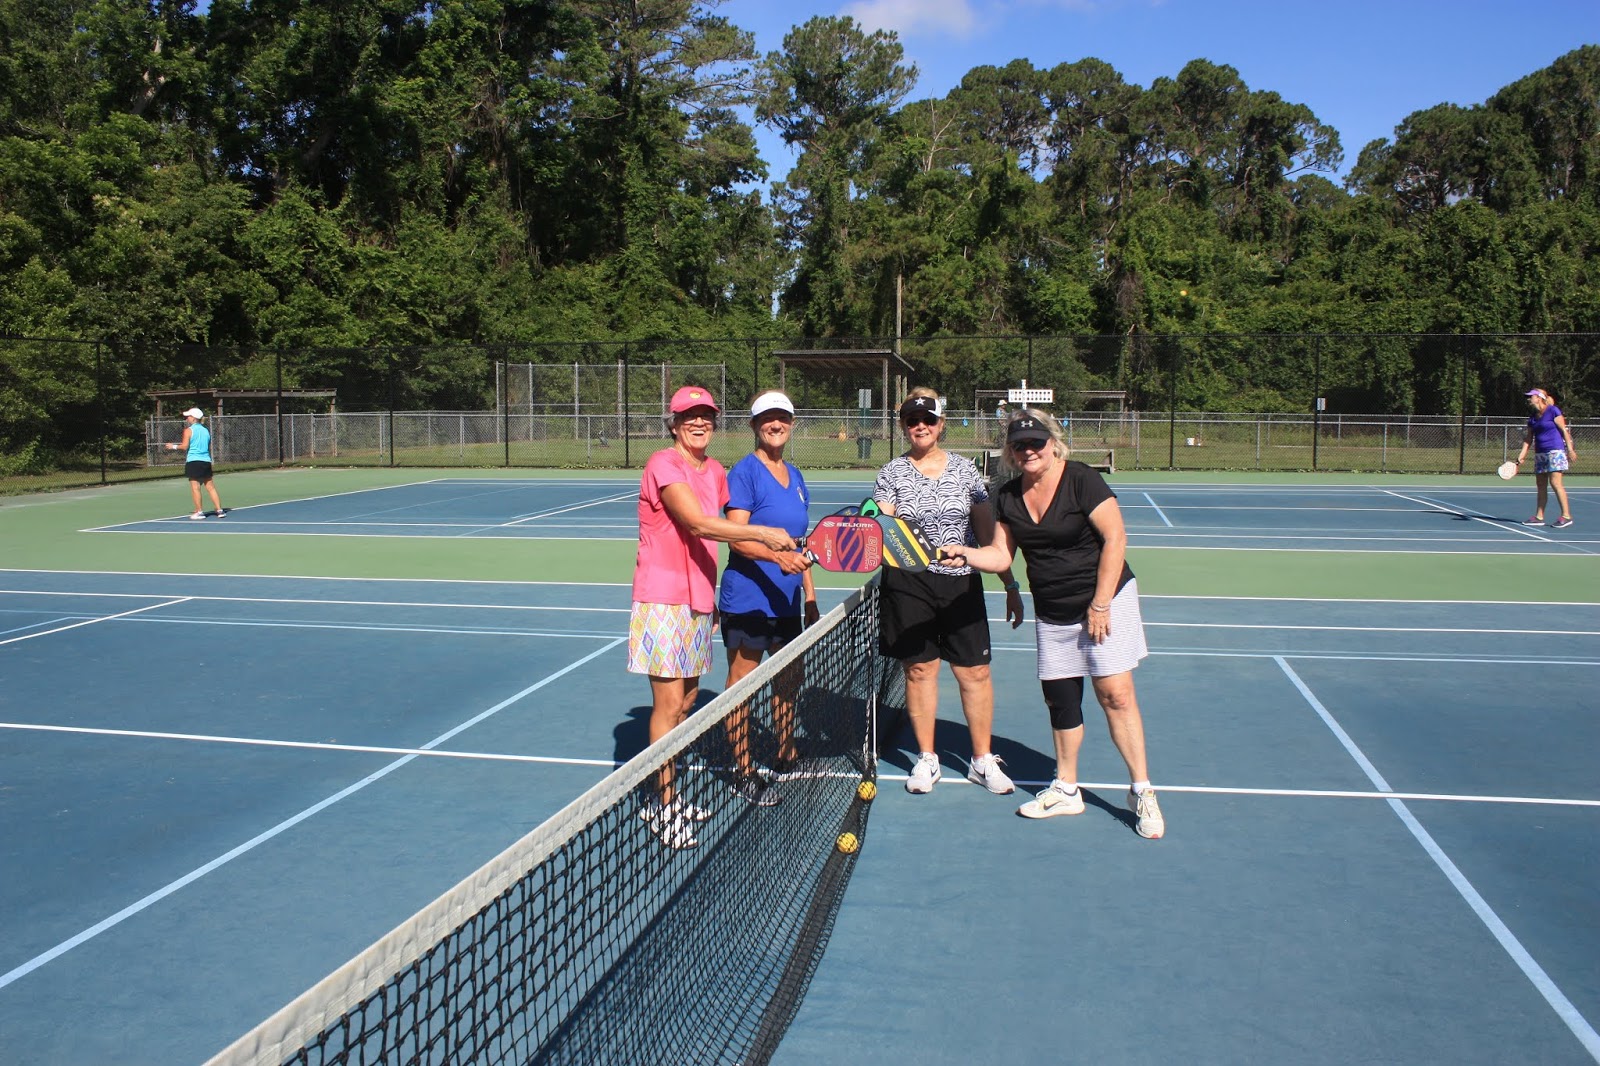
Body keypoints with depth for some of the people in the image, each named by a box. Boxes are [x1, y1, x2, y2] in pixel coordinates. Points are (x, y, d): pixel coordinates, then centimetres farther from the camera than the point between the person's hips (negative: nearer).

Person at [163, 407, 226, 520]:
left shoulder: (189, 430, -4)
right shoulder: (206, 431, 13)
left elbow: (184, 446, -9)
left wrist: (174, 447, 6)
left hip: (193, 461, -5)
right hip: (206, 461, 5)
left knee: (195, 487, -3)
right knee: (211, 487, 7)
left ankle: (199, 512, -4)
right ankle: (219, 509, 4)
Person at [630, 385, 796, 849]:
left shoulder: (716, 472, 11)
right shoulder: (663, 465, -13)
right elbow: (698, 523, -25)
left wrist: (710, 594, 16)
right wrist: (763, 533, -31)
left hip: (697, 601, 8)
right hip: (662, 599, -8)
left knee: (687, 699, 12)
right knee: (668, 703, -5)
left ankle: (663, 796, 24)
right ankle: (663, 809, 5)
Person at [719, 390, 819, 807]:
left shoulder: (795, 477, 13)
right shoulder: (745, 472, -10)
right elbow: (737, 538, -18)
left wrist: (810, 597, 17)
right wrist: (777, 555, -33)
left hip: (786, 601, 8)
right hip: (746, 600, -7)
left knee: (789, 681, 17)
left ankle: (786, 757, 33)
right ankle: (744, 773, 11)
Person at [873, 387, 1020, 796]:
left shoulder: (964, 469, 5)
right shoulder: (892, 473, 2)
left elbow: (988, 532, 8)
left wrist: (1010, 584, 7)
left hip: (961, 583, 1)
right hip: (908, 584, -1)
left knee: (975, 671, 2)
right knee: (919, 669, 6)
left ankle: (982, 760, 17)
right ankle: (926, 759, 20)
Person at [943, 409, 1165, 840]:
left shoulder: (1081, 480, -15)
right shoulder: (1009, 497, 3)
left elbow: (1115, 538, -16)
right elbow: (1000, 554, 5)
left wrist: (1100, 603, -18)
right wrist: (966, 556, -16)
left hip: (1105, 600, -6)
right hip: (1052, 614, 6)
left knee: (1115, 694, -10)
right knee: (1059, 699, 10)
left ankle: (1141, 792, 2)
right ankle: (1066, 790, 25)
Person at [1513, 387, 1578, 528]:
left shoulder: (1553, 411, -5)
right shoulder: (1533, 418, 15)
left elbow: (1564, 430, -7)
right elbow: (1528, 439, 15)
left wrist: (1570, 449, -12)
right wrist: (1520, 457, 8)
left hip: (1555, 451, -8)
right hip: (1540, 453, 8)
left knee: (1555, 482, -12)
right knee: (1541, 484, 7)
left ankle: (1566, 516, -9)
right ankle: (1539, 517, 10)